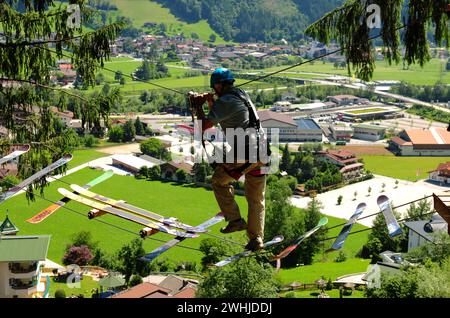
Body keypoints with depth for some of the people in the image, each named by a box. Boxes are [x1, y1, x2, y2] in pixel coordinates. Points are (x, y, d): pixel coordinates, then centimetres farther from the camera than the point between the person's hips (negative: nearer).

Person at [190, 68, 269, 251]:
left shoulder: (224, 102, -9)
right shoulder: (242, 95, 18)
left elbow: (204, 125, -11)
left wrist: (198, 106, 4)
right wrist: (211, 103, 25)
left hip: (243, 154, -8)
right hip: (260, 152, 8)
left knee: (219, 180, 17)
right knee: (256, 199, 13)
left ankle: (235, 220, 11)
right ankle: (256, 239, 11)